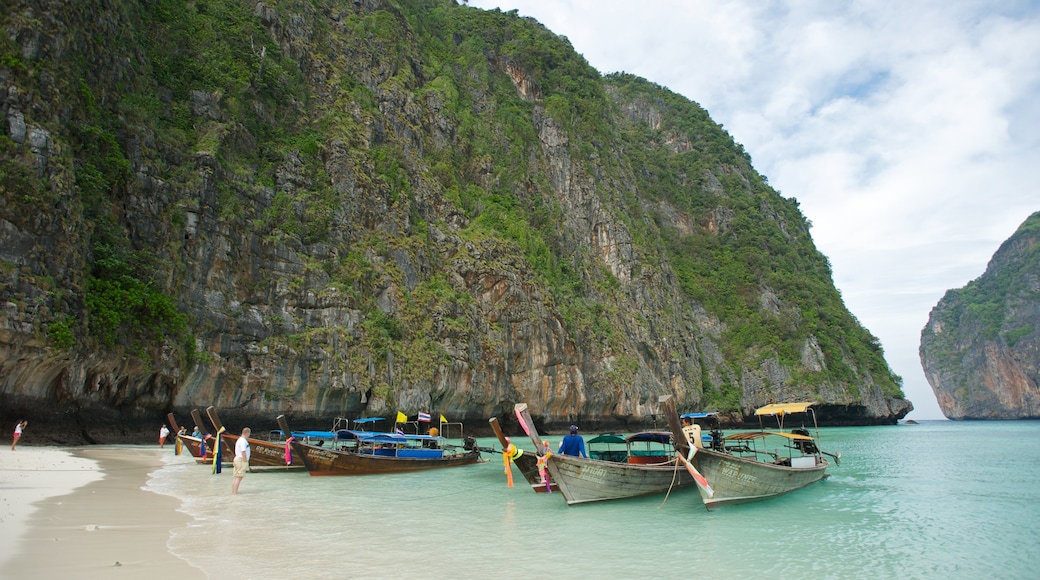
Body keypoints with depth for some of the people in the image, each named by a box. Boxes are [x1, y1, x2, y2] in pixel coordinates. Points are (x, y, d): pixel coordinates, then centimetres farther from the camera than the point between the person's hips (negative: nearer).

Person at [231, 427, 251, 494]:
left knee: (236, 477, 13)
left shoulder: (240, 439, 18)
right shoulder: (243, 441, -16)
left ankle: (233, 491, 18)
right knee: (239, 477, -10)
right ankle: (235, 491, -11)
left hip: (237, 459, 11)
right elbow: (243, 452, -20)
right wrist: (246, 462, -17)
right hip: (241, 460, -10)